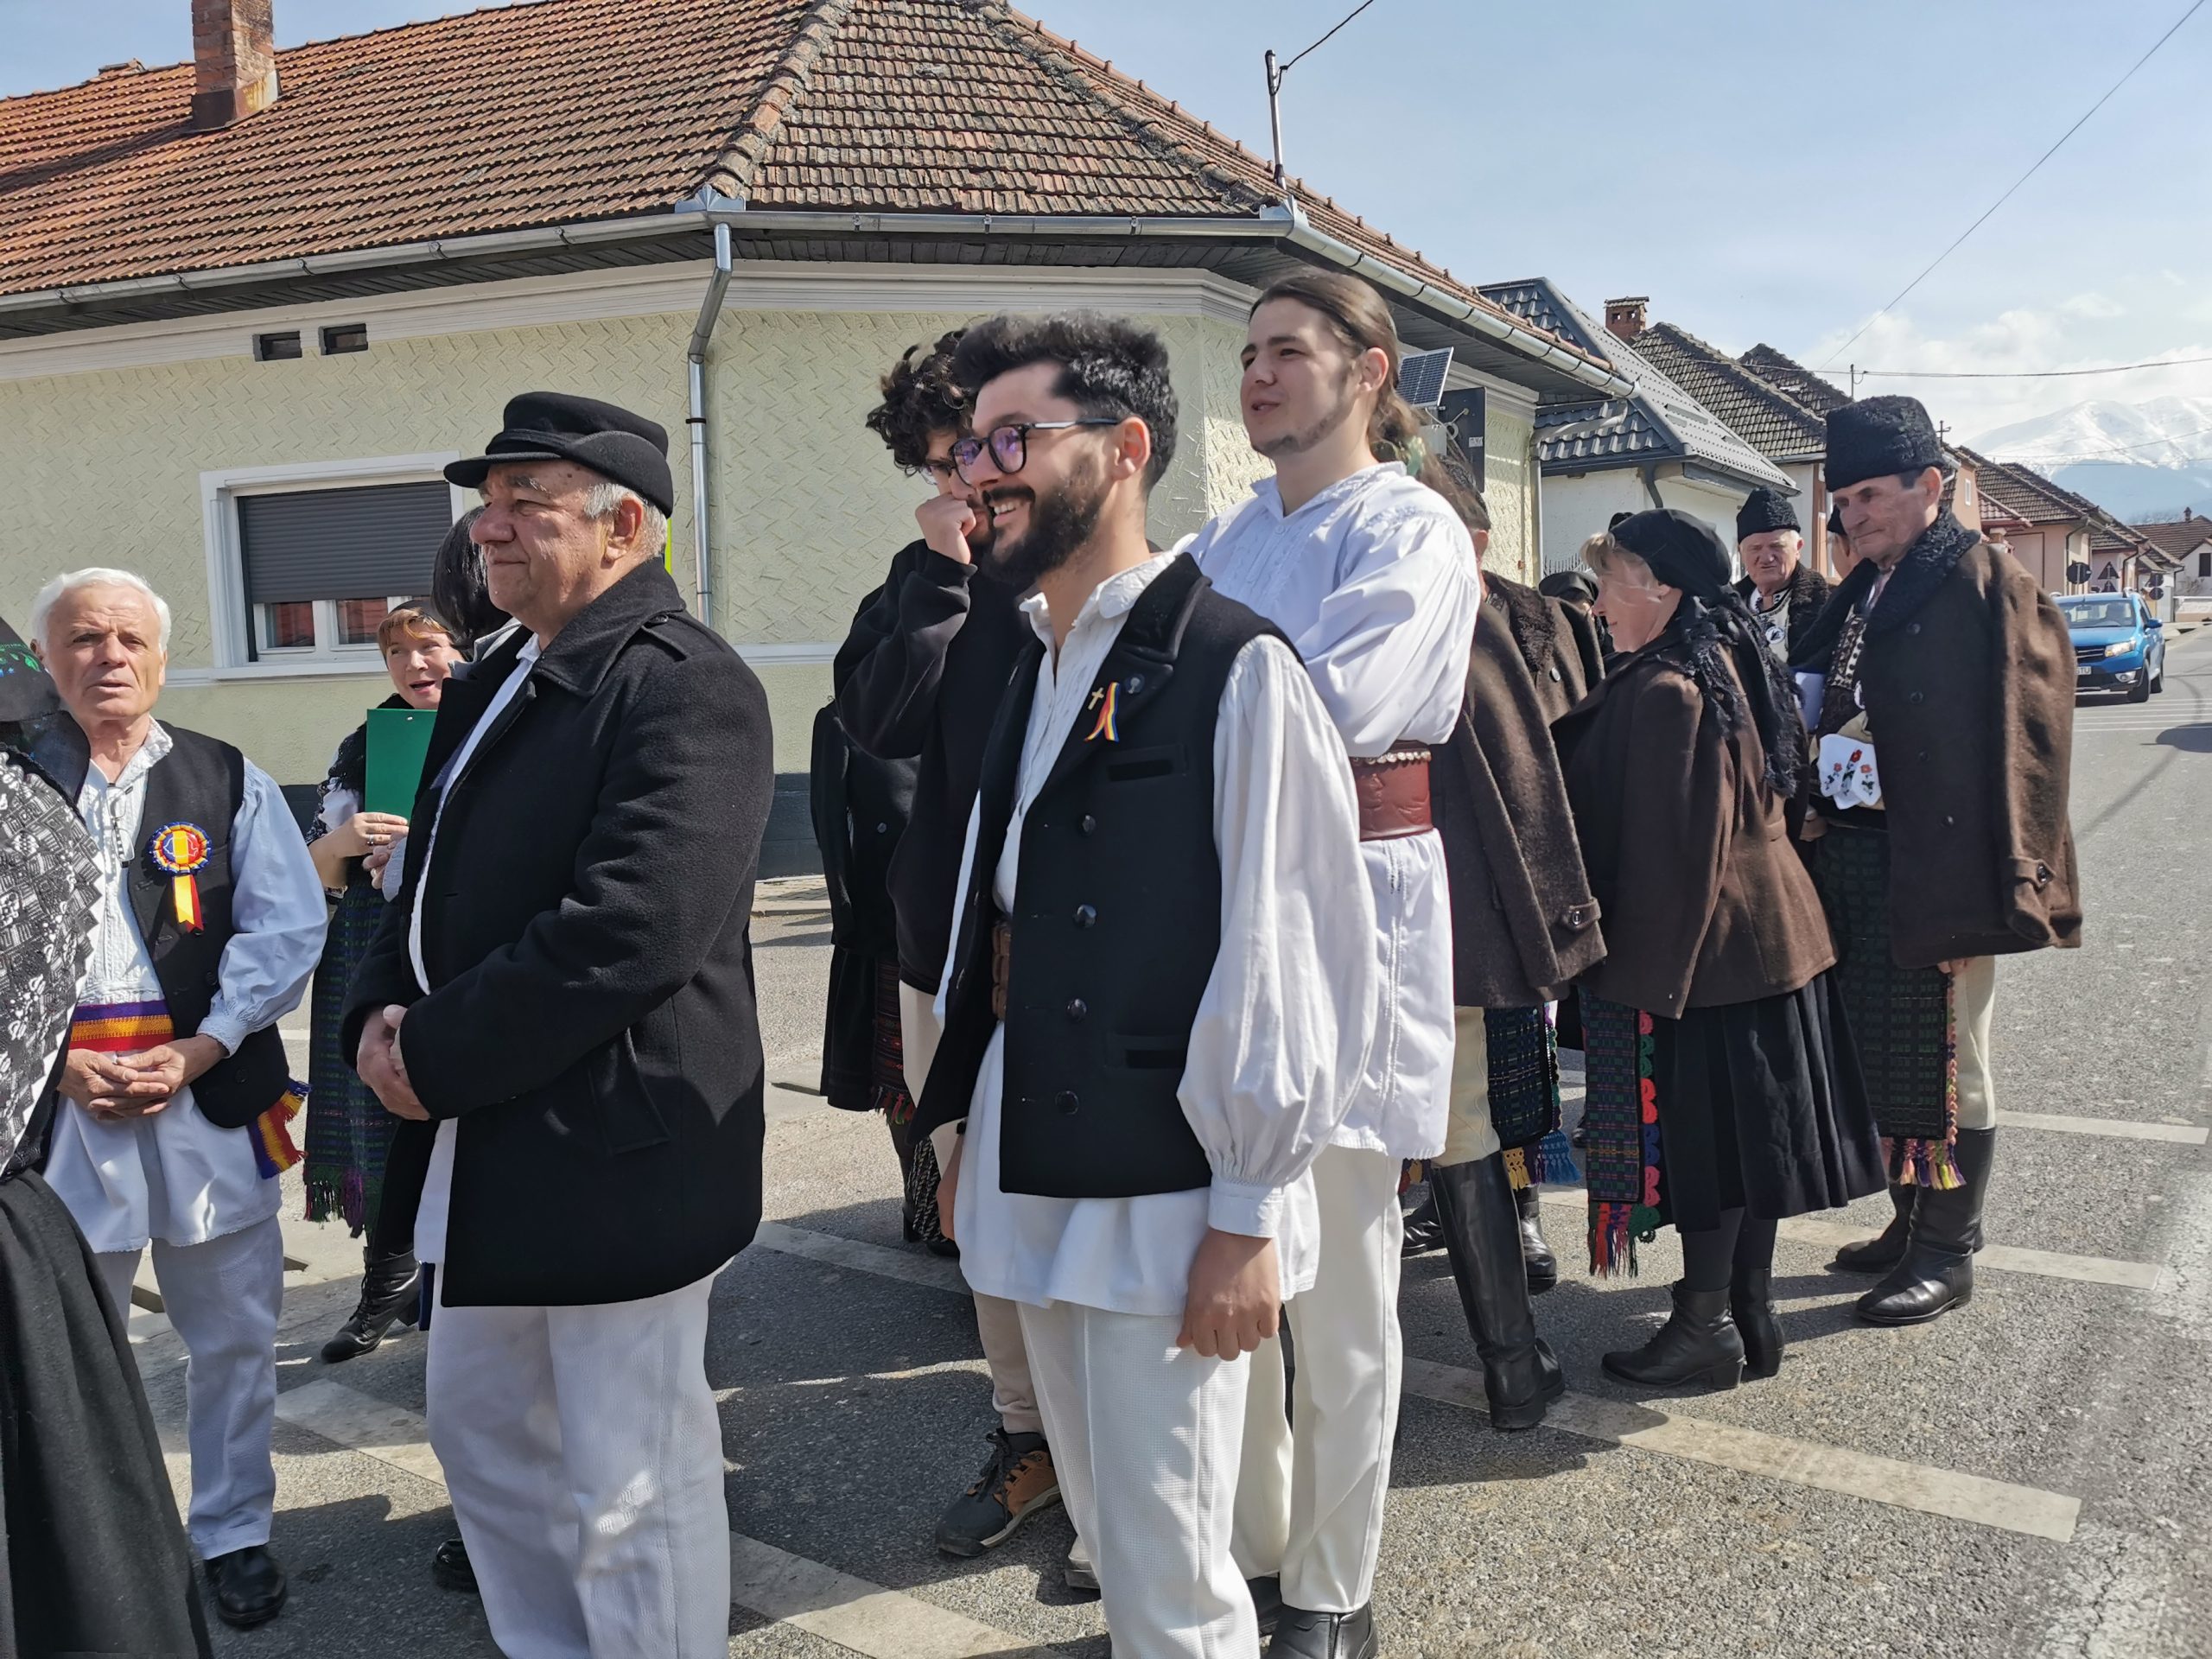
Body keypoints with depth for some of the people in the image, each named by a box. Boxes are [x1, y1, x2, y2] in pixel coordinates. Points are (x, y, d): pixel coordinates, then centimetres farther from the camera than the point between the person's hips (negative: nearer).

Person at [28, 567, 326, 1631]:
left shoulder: (230, 782, 4)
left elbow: (285, 927, -3)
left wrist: (196, 1050, -12)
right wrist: (56, 1061, -9)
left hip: (211, 1093, 0)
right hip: (56, 1101, 0)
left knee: (232, 1335, 9)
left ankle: (233, 1534, 26)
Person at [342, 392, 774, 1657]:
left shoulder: (685, 685, -16)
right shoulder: (490, 689, 14)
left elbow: (629, 927, -26)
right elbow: (433, 886, 19)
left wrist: (436, 1060, -17)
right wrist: (382, 1016, -1)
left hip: (613, 1157, -10)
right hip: (489, 1152, 10)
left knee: (631, 1495, 4)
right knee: (481, 1431, 23)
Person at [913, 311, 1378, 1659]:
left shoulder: (1234, 670, -13)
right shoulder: (1030, 667, 11)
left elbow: (1284, 953, -16)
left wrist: (1249, 1215, -15)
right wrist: (972, 1133, 16)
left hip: (1166, 1201, -7)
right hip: (1032, 1184, 8)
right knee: (1110, 1535, 21)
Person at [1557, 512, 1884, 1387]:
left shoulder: (1662, 691, -20)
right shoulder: (1730, 661, 10)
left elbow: (1666, 849, -21)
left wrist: (1644, 969, -16)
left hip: (1696, 944, -10)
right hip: (1771, 931, 10)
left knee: (1697, 1126, 1)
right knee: (1746, 1124, 14)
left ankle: (1706, 1324, 12)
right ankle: (1751, 1313, 25)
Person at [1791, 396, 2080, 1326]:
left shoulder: (1983, 584, -10)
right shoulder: (1860, 596, 13)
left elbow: (2011, 744, -15)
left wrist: (1982, 892, -19)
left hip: (1937, 865, -8)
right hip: (1855, 860, 8)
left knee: (1946, 1061, 2)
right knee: (1883, 1053, 15)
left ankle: (1948, 1255, 15)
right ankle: (1915, 1223, 30)